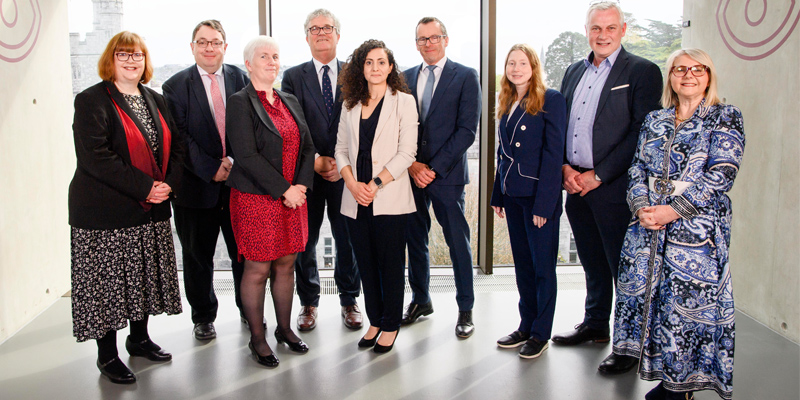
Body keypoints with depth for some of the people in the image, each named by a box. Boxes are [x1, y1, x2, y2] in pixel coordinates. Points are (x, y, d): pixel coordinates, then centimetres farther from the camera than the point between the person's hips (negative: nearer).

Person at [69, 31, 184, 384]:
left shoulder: (154, 100, 13)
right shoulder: (92, 101, -8)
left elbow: (175, 146, 12)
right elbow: (95, 157, -19)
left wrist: (168, 184, -6)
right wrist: (145, 187, -21)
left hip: (151, 210, 7)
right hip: (106, 212, -6)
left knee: (145, 277, 16)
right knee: (107, 282, 3)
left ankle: (139, 338, 34)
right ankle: (107, 354, 18)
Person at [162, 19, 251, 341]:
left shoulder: (240, 78, 6)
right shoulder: (175, 86, -1)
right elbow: (180, 137, -7)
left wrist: (234, 160, -12)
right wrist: (211, 169, -14)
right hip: (197, 184, -1)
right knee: (198, 257, 11)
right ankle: (203, 317, 29)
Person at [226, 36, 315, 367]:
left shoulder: (290, 102, 13)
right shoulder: (240, 102, -7)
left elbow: (307, 147, 11)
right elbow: (246, 155, -16)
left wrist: (301, 185, -5)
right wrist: (284, 189, -17)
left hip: (293, 197, 6)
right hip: (256, 199, -6)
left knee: (286, 265, 13)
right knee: (258, 269, 3)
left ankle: (284, 328, 28)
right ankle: (257, 338, 18)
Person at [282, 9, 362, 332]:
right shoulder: (293, 77, 5)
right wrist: (316, 161, -10)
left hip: (345, 172, 0)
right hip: (306, 172, 0)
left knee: (348, 240, 7)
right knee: (304, 241, 8)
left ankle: (349, 300, 24)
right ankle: (308, 303, 24)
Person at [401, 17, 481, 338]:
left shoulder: (466, 77, -1)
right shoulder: (406, 78, 11)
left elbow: (467, 130, -8)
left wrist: (434, 168, -13)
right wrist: (412, 165, -6)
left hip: (447, 174, -4)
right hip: (411, 173, 4)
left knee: (458, 242, 2)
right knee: (415, 239, 12)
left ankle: (465, 310, 16)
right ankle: (421, 300, 29)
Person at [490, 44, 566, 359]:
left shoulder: (551, 100, -8)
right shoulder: (507, 104, 13)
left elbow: (553, 152, -14)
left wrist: (543, 203, -18)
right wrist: (498, 194, 11)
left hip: (539, 194, -7)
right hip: (512, 195, 7)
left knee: (543, 265, 3)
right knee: (522, 263, 14)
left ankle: (540, 333, 15)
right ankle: (526, 326, 27)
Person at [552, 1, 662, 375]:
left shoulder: (643, 72, -4)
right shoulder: (574, 71, 15)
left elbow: (641, 133, -12)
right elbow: (559, 124, 16)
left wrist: (597, 176, -14)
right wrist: (564, 167, -1)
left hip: (614, 187, -6)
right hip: (576, 185, 6)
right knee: (593, 263, 18)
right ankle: (595, 325, 34)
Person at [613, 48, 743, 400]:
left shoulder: (725, 118, 1)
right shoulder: (654, 121, 15)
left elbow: (721, 174, -10)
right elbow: (638, 168, 11)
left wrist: (673, 210, -17)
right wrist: (641, 206, -8)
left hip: (698, 227, -4)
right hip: (647, 225, 5)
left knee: (688, 302, -3)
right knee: (645, 293, 4)